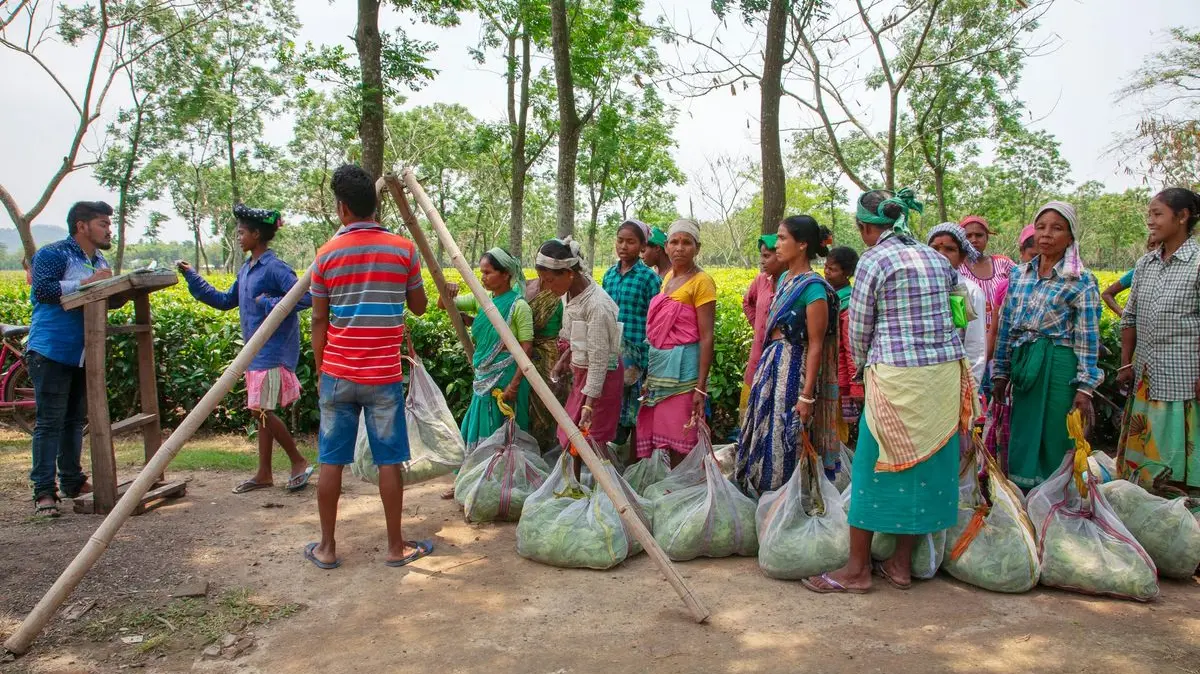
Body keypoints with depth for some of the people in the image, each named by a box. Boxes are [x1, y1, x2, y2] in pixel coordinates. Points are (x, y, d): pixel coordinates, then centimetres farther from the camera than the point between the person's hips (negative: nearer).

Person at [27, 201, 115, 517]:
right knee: (49, 422, -7)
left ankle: (72, 481, 23)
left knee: (75, 420, 14)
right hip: (51, 352, -8)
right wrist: (86, 283, -24)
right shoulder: (54, 254, -7)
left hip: (82, 355, 8)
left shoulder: (100, 262, 18)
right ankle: (44, 491, -4)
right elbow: (42, 290, -20)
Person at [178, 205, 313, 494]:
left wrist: (270, 304, -22)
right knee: (261, 412, 13)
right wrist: (191, 277, 21)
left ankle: (299, 462, 6)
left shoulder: (274, 267, -15)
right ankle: (264, 474, 21)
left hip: (273, 353, -9)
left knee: (262, 410, -9)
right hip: (256, 352, 9)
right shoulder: (246, 269, 13)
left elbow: (306, 297, -24)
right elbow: (225, 301, 23)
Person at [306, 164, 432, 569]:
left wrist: (321, 370, 12)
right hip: (384, 375, -1)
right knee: (389, 461, 6)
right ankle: (396, 547, 14)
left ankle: (326, 547, 18)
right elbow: (419, 307, 7)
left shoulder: (328, 254, -2)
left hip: (337, 374, 1)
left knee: (332, 461, 9)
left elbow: (319, 322, 2)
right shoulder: (403, 250, -3)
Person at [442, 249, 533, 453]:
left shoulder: (518, 306, -12)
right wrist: (446, 290, -11)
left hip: (506, 376, -7)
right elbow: (443, 305, 11)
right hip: (484, 378, 7)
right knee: (480, 428, 12)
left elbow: (527, 348, -14)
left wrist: (515, 384, -18)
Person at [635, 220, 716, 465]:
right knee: (664, 433, 12)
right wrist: (649, 372, 13)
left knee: (681, 441, 0)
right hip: (659, 363, 7)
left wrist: (701, 387, -17)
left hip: (682, 365, -7)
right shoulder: (668, 277, 12)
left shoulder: (701, 281, -9)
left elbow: (706, 337, -13)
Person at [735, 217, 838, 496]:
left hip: (794, 368, -8)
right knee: (764, 436, 13)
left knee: (785, 442, 0)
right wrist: (763, 368, 16)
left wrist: (807, 396, -19)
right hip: (770, 364, 8)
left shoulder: (813, 287, -14)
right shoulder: (784, 279, 11)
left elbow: (815, 345, -16)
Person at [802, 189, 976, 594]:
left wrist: (865, 367, 15)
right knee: (926, 465, 12)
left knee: (876, 466, 3)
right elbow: (950, 311, 17)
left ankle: (857, 569, 11)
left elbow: (859, 329, -4)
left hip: (897, 376, -7)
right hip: (944, 372, 7)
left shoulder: (874, 260, -7)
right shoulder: (935, 258, 12)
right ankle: (902, 564, 22)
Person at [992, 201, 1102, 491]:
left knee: (1054, 441, 2)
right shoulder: (1019, 274, 10)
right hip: (1023, 364, 5)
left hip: (1059, 366, -5)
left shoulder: (1081, 281, -4)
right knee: (1023, 440, 11)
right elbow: (1006, 326, 13)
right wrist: (1001, 371, 12)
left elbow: (1088, 337, -7)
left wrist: (1085, 388, -11)